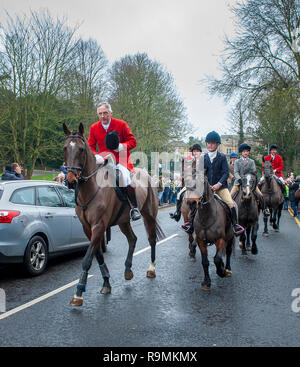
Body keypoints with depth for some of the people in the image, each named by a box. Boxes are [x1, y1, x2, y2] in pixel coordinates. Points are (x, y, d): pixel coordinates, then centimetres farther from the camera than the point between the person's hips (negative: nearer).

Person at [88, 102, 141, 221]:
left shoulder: (121, 124, 0)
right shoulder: (94, 128, 7)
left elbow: (133, 141, 0)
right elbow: (90, 146, 10)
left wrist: (122, 146, -21)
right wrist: (96, 156, -13)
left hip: (121, 160, -4)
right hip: (104, 161, 4)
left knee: (123, 175, -32)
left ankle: (134, 208, -19)